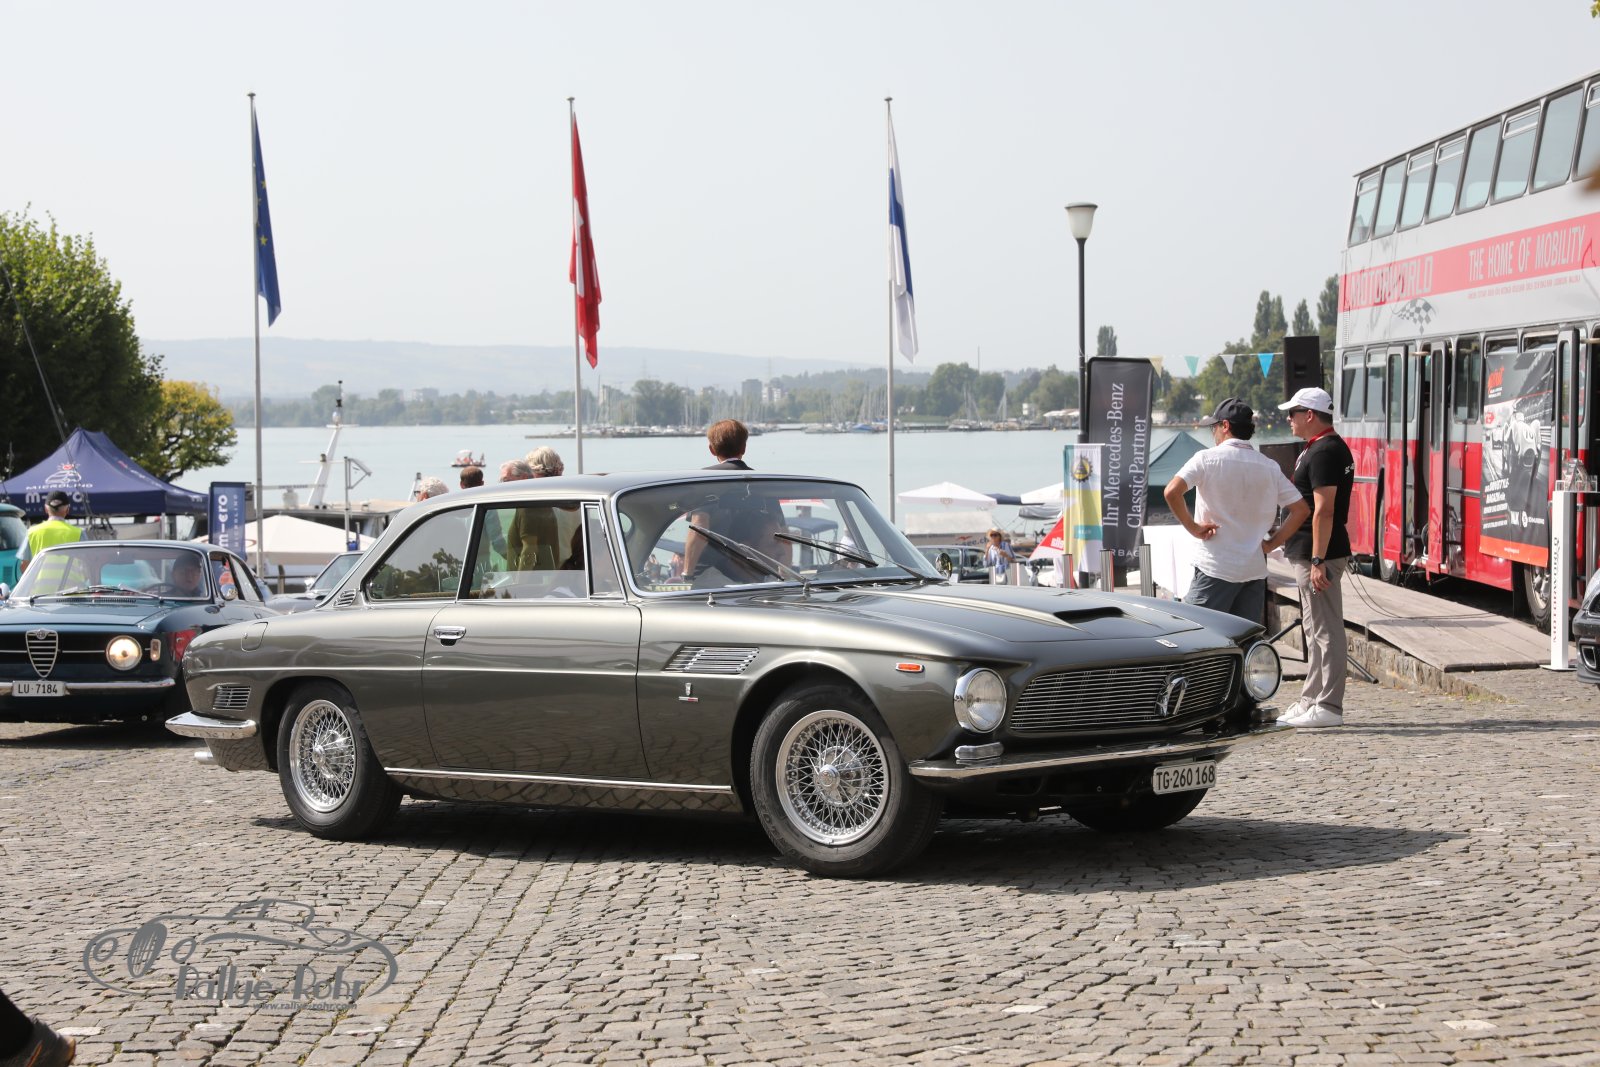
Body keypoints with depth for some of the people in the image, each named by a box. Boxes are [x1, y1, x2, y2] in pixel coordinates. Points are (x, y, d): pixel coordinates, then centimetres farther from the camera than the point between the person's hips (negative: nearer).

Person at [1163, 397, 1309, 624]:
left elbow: (1172, 491, -19)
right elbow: (1301, 509, 7)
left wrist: (1193, 527, -8)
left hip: (1216, 568, -5)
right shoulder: (1269, 467, 8)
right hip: (1255, 569, 5)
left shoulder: (1208, 458, -6)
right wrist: (1272, 543, 8)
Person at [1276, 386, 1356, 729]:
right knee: (1316, 631, 15)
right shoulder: (1328, 447, 17)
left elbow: (1324, 510, -22)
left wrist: (1317, 561, -25)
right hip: (1310, 553, 11)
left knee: (1325, 631, -7)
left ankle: (1328, 707, -5)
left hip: (1320, 556, -11)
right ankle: (1310, 702, 23)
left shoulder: (1324, 451, -17)